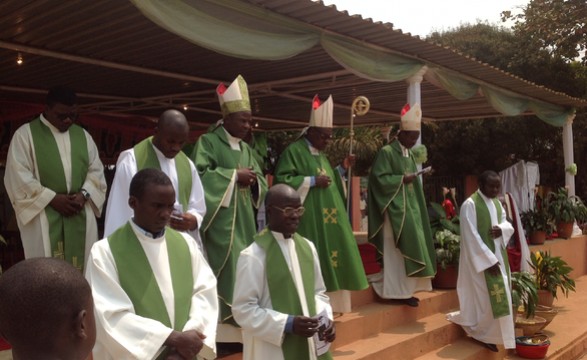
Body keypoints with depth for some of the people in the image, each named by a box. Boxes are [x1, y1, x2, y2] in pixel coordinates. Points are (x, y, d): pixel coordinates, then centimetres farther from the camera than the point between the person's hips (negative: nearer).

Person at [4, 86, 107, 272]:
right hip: (43, 216, -4)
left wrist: (84, 194, -7)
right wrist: (52, 198, -14)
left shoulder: (83, 135, 14)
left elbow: (96, 170, 12)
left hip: (81, 216, 4)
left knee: (83, 270, 4)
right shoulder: (25, 134, 1)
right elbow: (19, 176, -7)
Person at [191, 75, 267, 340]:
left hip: (244, 219, 7)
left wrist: (254, 180, -7)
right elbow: (200, 174, -16)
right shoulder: (208, 142, -3)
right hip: (220, 219, -7)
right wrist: (234, 175, -14)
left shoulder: (246, 148, 17)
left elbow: (261, 180, 17)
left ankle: (242, 323, 17)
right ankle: (222, 326, -2)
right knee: (225, 268, -10)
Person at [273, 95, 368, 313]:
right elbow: (282, 180, -16)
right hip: (309, 220, -9)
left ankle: (330, 303, 18)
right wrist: (313, 181, -17)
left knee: (331, 256, 9)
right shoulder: (294, 151, -8)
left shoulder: (320, 155, 20)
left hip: (328, 219, 9)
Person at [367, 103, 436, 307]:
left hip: (410, 208, 9)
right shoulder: (386, 152, -10)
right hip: (395, 209, -8)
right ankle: (396, 291, -1)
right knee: (397, 250, -7)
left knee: (410, 247, 8)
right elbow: (380, 179, -17)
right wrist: (403, 179, -18)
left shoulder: (409, 155, 16)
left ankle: (404, 289, 16)